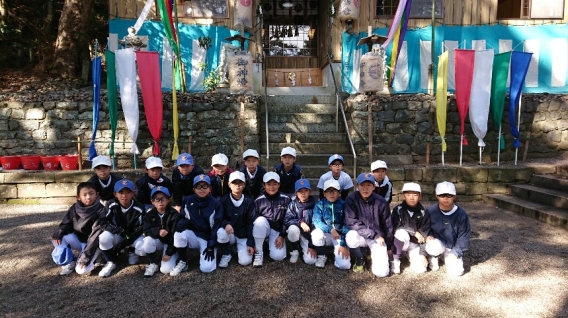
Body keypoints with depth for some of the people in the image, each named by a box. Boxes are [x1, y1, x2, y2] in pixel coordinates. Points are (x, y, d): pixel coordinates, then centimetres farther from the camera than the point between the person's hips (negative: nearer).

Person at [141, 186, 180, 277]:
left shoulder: (174, 214, -18)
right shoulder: (149, 214, -6)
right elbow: (146, 231, -16)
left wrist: (169, 253, -21)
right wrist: (158, 232, -37)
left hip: (170, 243, -3)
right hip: (158, 241, 4)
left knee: (166, 269, -21)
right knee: (148, 240, -32)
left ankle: (174, 256, 14)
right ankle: (153, 263, -5)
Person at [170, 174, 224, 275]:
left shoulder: (216, 203, -12)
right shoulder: (187, 201, -4)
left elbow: (217, 226, -10)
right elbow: (182, 218, 5)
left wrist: (211, 247, -14)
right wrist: (182, 223, -21)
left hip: (208, 239, -3)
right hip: (193, 236, 3)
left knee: (206, 268, -22)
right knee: (179, 234, -31)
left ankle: (204, 252, 14)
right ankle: (183, 263, -6)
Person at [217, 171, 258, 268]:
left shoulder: (249, 201, -6)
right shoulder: (224, 200, -6)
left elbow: (251, 223, -6)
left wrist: (250, 243, -11)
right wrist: (226, 224, -32)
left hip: (243, 236, 0)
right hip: (229, 234, 0)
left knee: (245, 261, -20)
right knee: (221, 232, -35)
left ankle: (238, 248, 16)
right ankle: (226, 255, -5)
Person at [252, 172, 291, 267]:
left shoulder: (285, 199, -6)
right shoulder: (259, 200, -9)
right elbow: (254, 221, -10)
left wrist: (282, 236, -10)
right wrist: (252, 243, -16)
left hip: (278, 231, 0)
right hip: (263, 229, 0)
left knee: (278, 256, -24)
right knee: (261, 220, -35)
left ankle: (270, 244, 14)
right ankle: (258, 253, -19)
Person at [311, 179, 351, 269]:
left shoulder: (344, 205, -8)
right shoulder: (319, 205, -6)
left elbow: (347, 225, -11)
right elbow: (316, 221, -18)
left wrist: (343, 244, -20)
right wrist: (330, 229, -33)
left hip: (340, 236, -1)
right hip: (326, 235, 1)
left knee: (344, 265, -21)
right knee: (316, 233, -33)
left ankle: (337, 251, 15)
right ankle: (322, 256, -4)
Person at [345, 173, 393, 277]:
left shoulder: (381, 202, -12)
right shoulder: (351, 199, -15)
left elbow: (387, 226, 1)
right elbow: (352, 222, -22)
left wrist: (389, 247, 9)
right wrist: (374, 235, -24)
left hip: (378, 238, 0)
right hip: (361, 236, 0)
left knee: (381, 272, -16)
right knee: (351, 237, -36)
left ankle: (374, 256, 21)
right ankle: (359, 259, -1)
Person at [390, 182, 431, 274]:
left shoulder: (423, 213, -7)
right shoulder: (398, 209, -12)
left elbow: (425, 234, -8)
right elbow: (396, 227, -21)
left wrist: (422, 254, -13)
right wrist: (414, 232, -24)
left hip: (415, 243, 1)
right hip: (402, 241, -1)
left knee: (420, 269, -17)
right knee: (402, 233, -35)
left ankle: (411, 256, 18)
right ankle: (395, 260, -13)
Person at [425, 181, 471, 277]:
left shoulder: (461, 214, -12)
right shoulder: (431, 211, -14)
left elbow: (464, 236, -6)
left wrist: (455, 253, -12)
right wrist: (427, 236, -20)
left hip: (452, 248, 1)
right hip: (437, 243, -1)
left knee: (456, 272, -14)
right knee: (434, 248, -36)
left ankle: (447, 257, 20)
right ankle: (434, 257, 4)